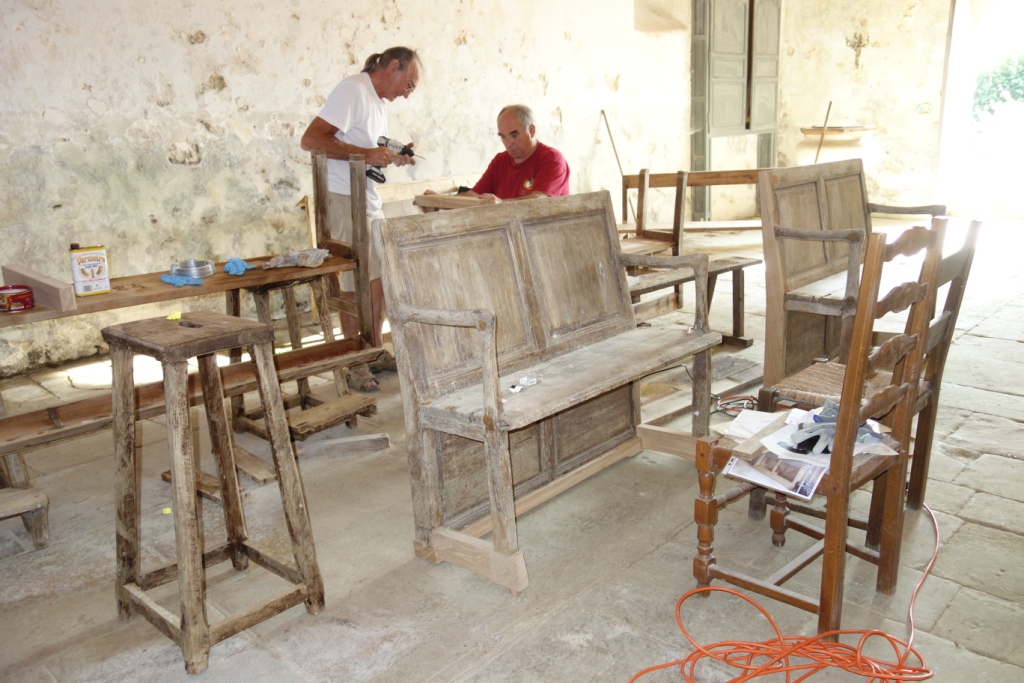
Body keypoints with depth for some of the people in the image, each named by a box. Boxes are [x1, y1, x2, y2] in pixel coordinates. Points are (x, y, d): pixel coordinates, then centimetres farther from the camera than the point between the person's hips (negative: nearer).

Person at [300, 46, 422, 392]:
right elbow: (310, 139, -22)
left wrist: (392, 157, 7)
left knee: (379, 278, 12)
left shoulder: (379, 100, 17)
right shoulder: (352, 91, -14)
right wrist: (364, 153, -26)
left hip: (369, 201, 10)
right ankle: (354, 364, 6)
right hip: (343, 200, -10)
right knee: (357, 284, -5)